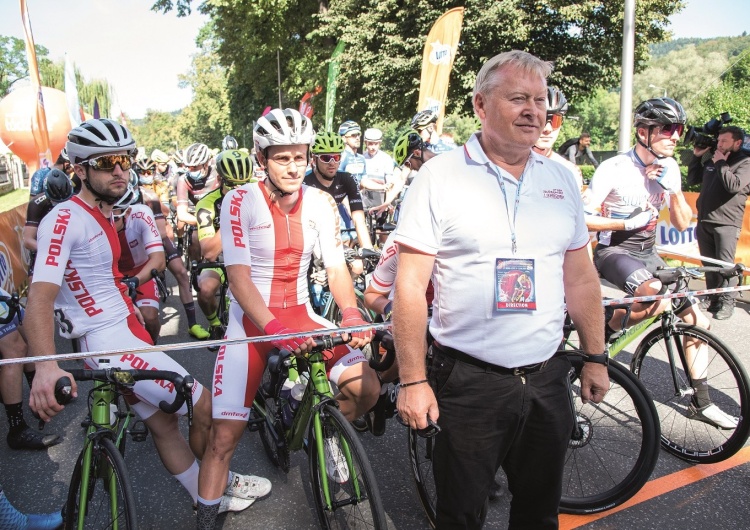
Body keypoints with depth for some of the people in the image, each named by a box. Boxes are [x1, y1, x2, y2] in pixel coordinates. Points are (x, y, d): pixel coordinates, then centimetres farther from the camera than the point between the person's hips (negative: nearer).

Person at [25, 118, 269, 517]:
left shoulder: (103, 216, 12)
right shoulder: (65, 220, -18)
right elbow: (40, 295, -30)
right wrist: (45, 366, -42)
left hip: (126, 331, 9)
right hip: (111, 343, -9)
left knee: (164, 423, 17)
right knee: (205, 407, -1)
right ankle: (222, 483, 23)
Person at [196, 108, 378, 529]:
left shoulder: (321, 203, -1)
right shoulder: (240, 201, -12)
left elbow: (336, 267, -3)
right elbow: (238, 277, -19)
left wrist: (352, 313, -23)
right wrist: (274, 328, -34)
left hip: (301, 315, 3)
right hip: (251, 320, -3)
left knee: (368, 388, -11)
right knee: (225, 435, -7)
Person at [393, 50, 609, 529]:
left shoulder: (562, 178, 6)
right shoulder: (439, 177, -9)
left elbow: (580, 277, 12)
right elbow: (410, 286, -11)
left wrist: (596, 358, 12)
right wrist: (413, 381, -13)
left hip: (547, 379, 5)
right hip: (469, 382, -4)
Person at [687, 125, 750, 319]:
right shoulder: (711, 161, 16)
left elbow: (734, 185, -19)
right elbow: (692, 179, 22)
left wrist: (721, 164, -11)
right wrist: (697, 156, 14)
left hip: (726, 223, -6)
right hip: (704, 221, 6)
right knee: (708, 264, 11)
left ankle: (727, 302, 5)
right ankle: (712, 298, 21)